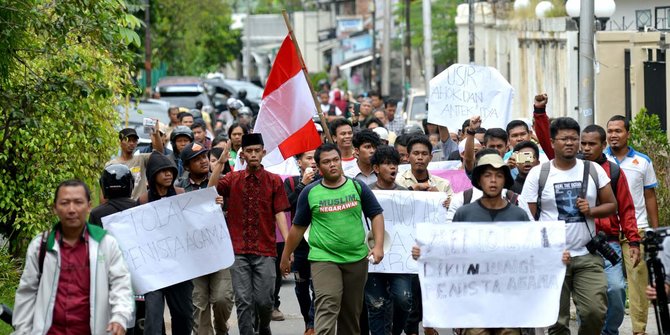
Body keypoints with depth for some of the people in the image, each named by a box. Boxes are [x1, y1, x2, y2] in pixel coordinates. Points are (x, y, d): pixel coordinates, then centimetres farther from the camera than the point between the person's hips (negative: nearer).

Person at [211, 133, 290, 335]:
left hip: (265, 251, 0)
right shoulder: (233, 179, 7)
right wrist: (220, 162, -15)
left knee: (264, 300, 2)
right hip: (239, 251, 0)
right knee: (243, 301, -1)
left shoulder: (274, 181, 5)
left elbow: (280, 213, 0)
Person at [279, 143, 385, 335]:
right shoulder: (310, 193, 0)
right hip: (324, 259, -2)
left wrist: (378, 245, -7)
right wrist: (285, 257, 13)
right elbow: (298, 227, 8)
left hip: (357, 259, 2)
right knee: (327, 307, -18)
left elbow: (376, 215, 6)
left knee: (352, 312, 12)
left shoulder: (358, 187, 2)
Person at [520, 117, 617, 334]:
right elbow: (527, 219, 0)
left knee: (595, 311, -9)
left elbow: (611, 205, 12)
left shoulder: (593, 170, 7)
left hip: (587, 257, 2)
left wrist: (591, 211, -9)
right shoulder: (537, 174, 0)